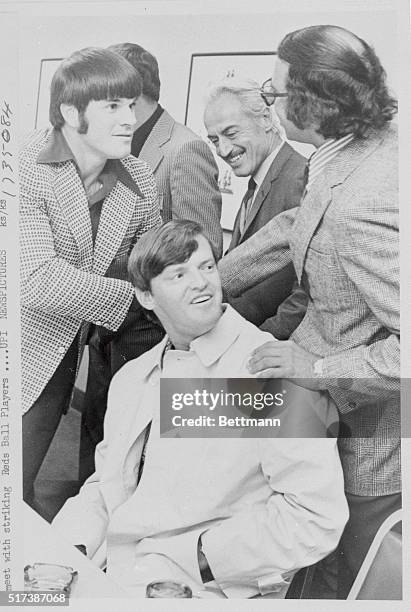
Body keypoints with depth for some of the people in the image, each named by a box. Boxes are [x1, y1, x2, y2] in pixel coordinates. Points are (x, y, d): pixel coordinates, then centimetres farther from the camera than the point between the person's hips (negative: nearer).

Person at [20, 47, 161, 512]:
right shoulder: (27, 172, -19)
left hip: (66, 354, 4)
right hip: (23, 352, -4)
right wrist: (131, 295, -25)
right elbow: (36, 280, -28)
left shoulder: (139, 181, -2)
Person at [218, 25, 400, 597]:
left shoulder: (363, 207, -35)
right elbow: (293, 228, 9)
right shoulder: (367, 144, -4)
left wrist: (317, 368, -28)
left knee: (358, 578, 18)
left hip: (371, 436, -8)